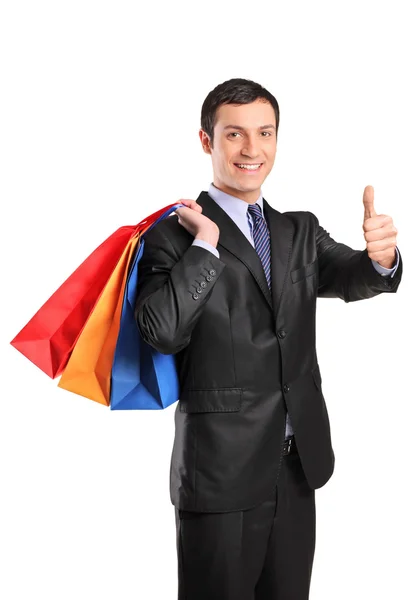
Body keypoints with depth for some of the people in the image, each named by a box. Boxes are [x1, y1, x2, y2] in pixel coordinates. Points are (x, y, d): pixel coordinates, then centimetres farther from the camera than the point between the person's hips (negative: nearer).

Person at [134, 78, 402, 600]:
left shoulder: (301, 230, 11)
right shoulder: (174, 234, -6)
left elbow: (350, 279, -6)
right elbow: (161, 332, -19)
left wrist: (381, 257, -27)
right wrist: (205, 245, -19)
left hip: (299, 466, 5)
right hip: (221, 470, -5)